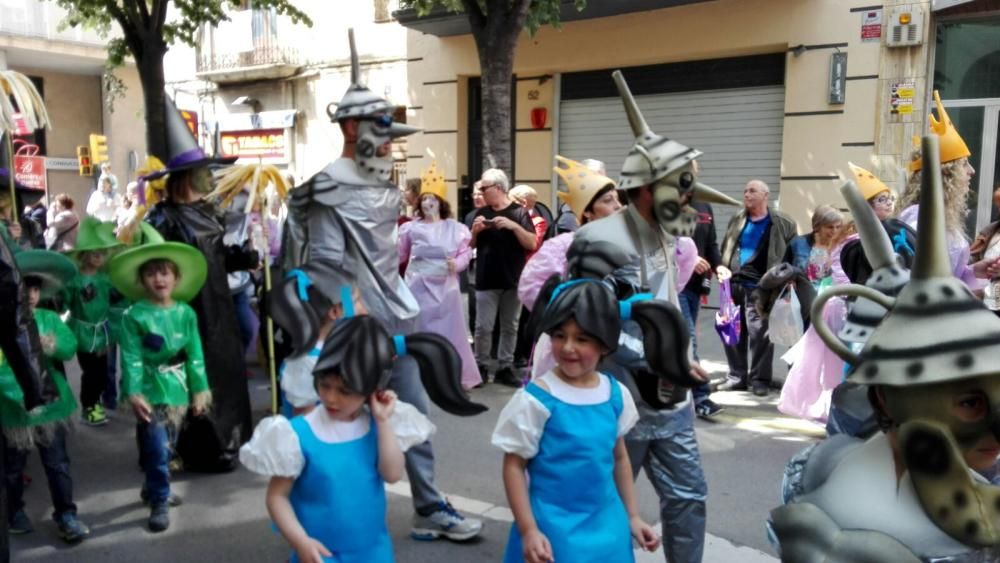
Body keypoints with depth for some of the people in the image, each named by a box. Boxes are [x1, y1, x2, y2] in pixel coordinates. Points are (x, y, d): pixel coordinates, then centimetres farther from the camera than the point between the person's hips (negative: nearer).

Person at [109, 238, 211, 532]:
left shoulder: (186, 313, 0)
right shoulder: (135, 316, -10)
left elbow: (195, 355, 3)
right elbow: (131, 359, -12)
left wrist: (200, 389, 3)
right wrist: (133, 393, -19)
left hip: (177, 391, 4)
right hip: (150, 393, -4)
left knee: (164, 449, 17)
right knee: (157, 451, -6)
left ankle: (153, 488, 39)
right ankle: (159, 503, 9)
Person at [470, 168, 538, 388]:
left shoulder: (519, 213, -1)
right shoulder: (481, 213, 7)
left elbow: (532, 244, -9)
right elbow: (471, 245, 11)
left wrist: (514, 226, -21)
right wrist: (475, 231, -9)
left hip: (513, 280, -1)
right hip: (486, 280, 1)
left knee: (510, 327, 7)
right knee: (483, 326, -1)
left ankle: (505, 368, 16)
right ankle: (481, 367, 10)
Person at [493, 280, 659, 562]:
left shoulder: (616, 394, -1)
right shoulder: (536, 399, -16)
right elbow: (514, 465, -11)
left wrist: (632, 516, 15)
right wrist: (529, 530, -14)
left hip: (608, 526, 5)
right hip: (554, 527, -5)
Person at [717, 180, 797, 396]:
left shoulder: (783, 223, 1)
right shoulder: (737, 220, 15)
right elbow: (725, 248, 18)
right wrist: (721, 267, 1)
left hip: (761, 288, -5)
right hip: (734, 284, 5)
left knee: (759, 333, -5)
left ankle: (759, 379, 8)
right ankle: (737, 377, 18)